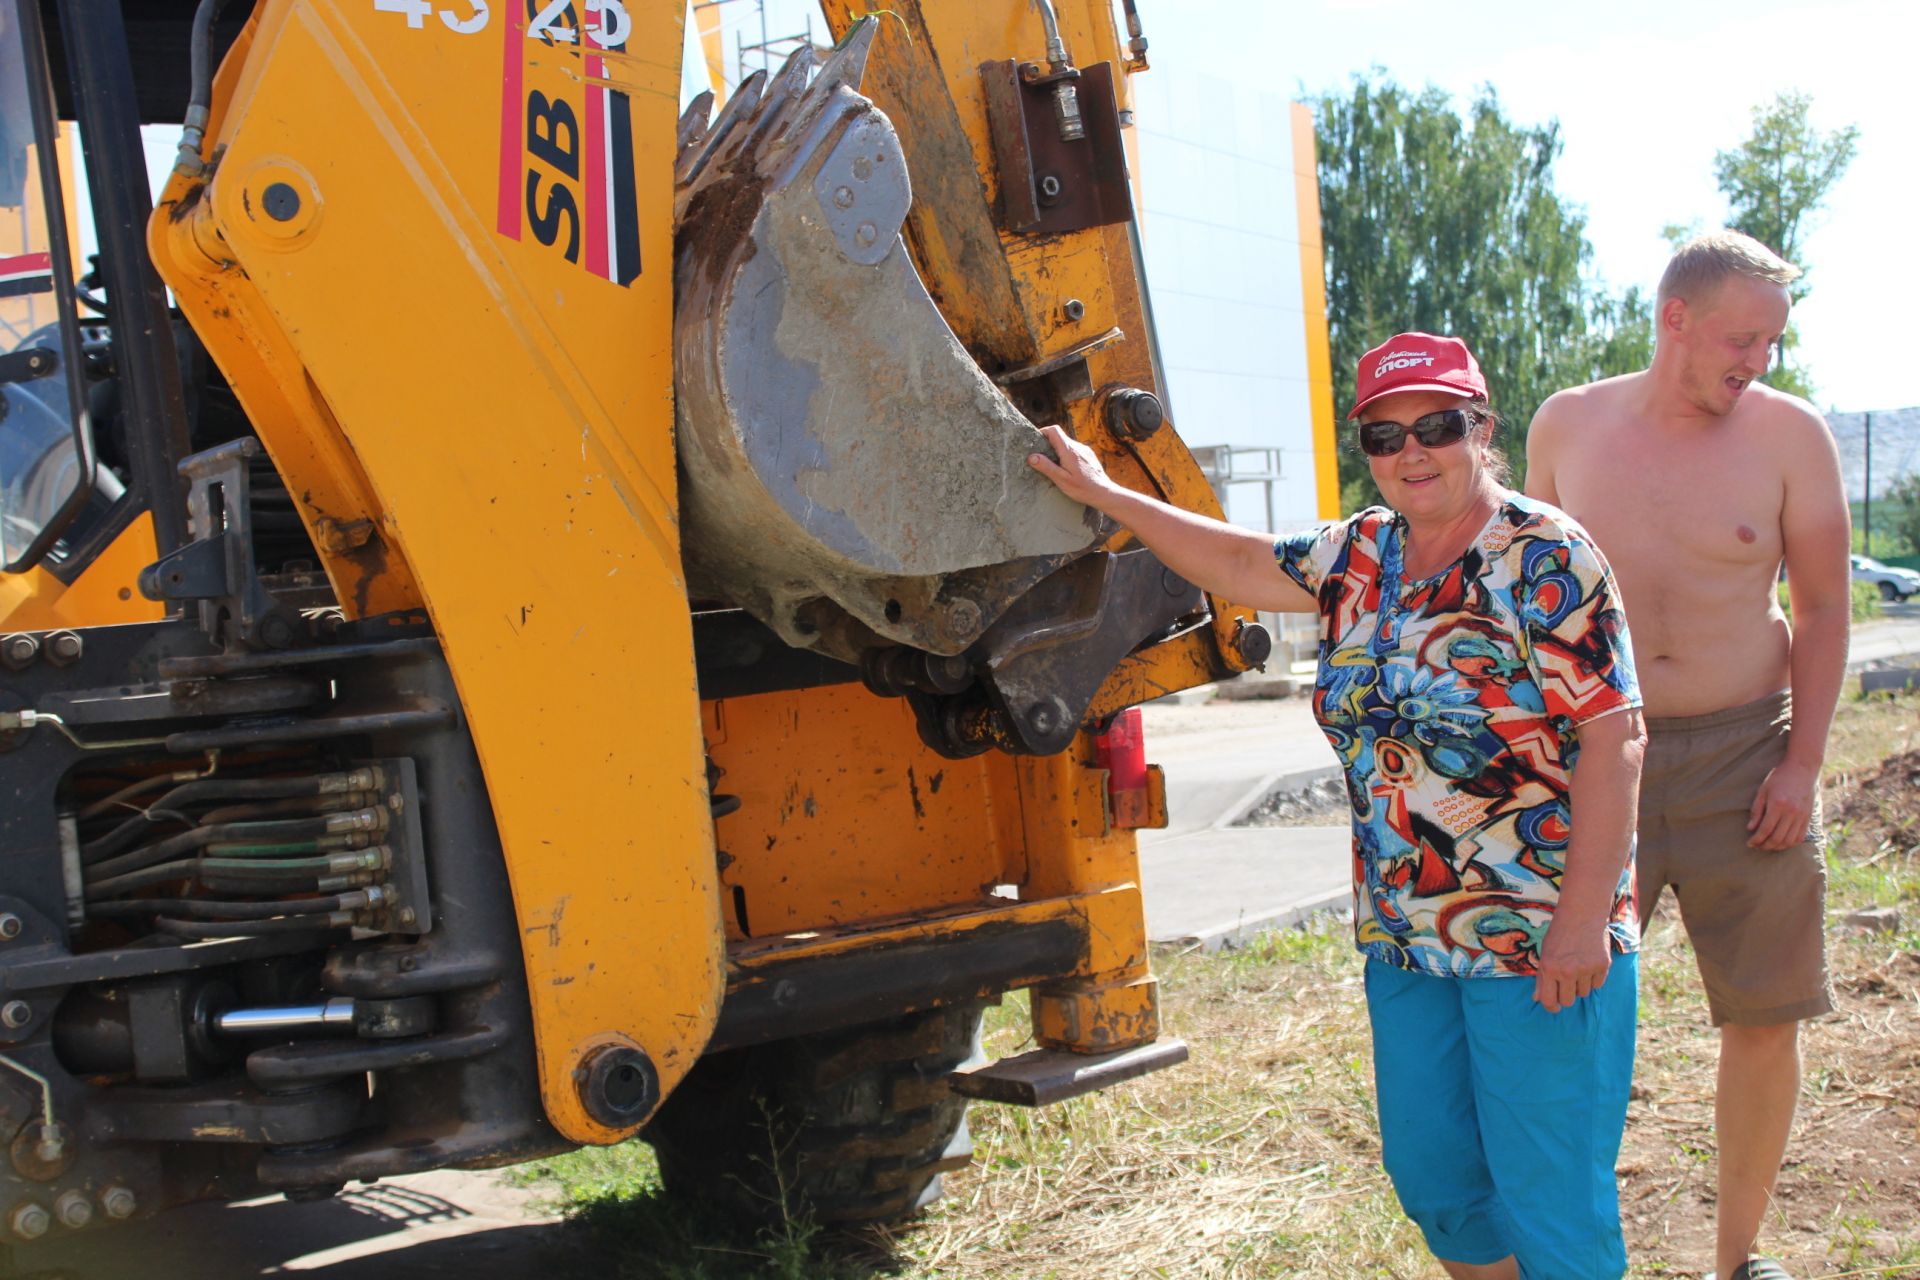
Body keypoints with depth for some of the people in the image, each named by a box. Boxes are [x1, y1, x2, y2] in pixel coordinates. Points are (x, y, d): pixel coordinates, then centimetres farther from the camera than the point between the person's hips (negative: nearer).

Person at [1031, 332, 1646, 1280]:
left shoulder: (1546, 560, -11)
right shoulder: (1360, 557, 8)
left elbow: (1612, 742, -16)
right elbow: (1242, 564, 24)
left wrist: (1583, 917, -20)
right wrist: (1103, 494, 27)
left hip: (1538, 944, -7)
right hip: (1403, 937, 7)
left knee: (1548, 1199, -1)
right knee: (1432, 1177, 15)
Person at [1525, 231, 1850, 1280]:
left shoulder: (1789, 434, -3)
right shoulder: (1567, 426, 2)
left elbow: (1824, 608, 2)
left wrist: (1803, 762, -6)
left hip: (1743, 752, 0)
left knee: (1763, 1016, 5)